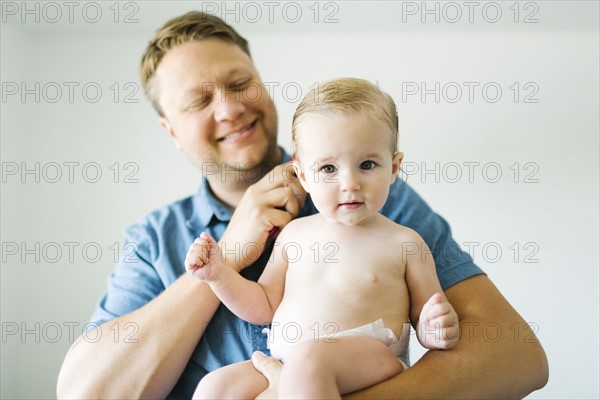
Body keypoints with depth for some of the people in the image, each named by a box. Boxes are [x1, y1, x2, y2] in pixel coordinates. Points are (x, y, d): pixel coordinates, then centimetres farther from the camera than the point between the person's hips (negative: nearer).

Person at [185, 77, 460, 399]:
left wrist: (438, 329, -14)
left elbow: (425, 323, 9)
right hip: (282, 368, 5)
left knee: (307, 359, -35)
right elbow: (265, 306, 21)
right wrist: (218, 274, 8)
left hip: (369, 361, -4)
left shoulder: (404, 243, 3)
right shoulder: (295, 233, 14)